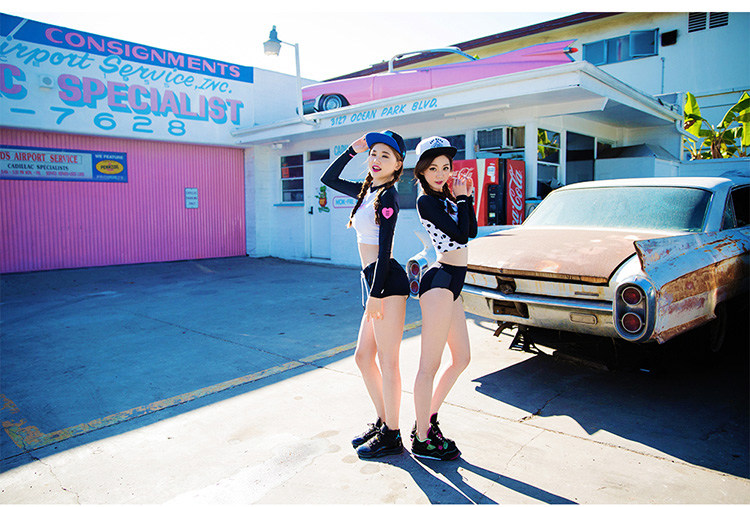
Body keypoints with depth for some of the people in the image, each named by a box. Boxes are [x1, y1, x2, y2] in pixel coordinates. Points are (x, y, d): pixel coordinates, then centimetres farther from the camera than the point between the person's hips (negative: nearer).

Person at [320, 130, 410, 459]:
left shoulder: (387, 195, -9)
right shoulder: (367, 191, 16)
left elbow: (385, 248, -15)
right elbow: (329, 179, 26)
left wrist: (375, 294, -17)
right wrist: (353, 149, 18)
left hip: (387, 282, -9)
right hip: (374, 282, 9)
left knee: (387, 361, 0)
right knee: (363, 357, 15)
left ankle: (391, 437, 14)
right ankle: (383, 422, 29)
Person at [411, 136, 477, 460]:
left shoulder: (445, 198, 17)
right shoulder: (427, 200, -10)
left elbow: (472, 231, 14)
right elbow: (459, 235, -17)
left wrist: (466, 196, 7)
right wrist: (462, 198, -6)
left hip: (451, 283, 10)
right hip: (440, 281, -10)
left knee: (462, 358, 18)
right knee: (430, 365, -4)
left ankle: (427, 419, 27)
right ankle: (422, 440, 7)